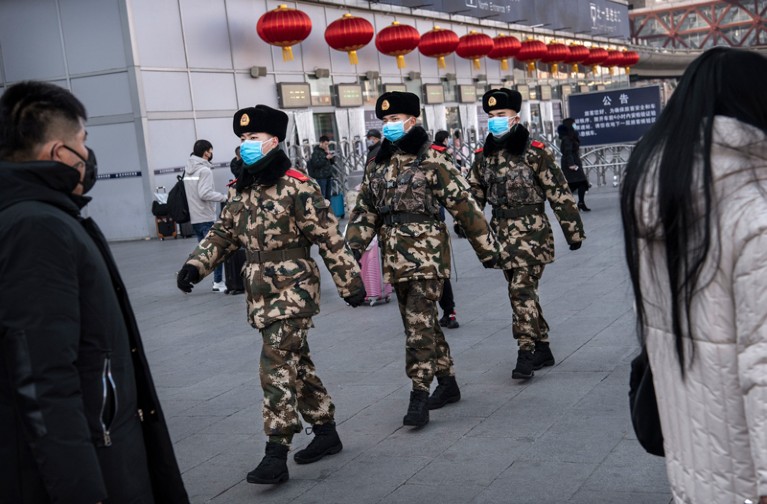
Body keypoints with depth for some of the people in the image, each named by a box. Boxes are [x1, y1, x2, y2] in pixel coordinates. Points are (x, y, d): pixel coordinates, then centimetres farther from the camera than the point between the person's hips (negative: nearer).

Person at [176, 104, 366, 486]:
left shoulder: (297, 186, -12)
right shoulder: (242, 191, 10)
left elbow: (330, 238, -11)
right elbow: (222, 234, 16)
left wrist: (349, 282, -10)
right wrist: (196, 265, 1)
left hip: (292, 292, -8)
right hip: (262, 295, 8)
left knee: (277, 369, -11)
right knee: (297, 365, 15)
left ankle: (276, 454, -7)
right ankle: (326, 432, 29)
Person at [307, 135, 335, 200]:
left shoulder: (327, 150, 13)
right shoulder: (316, 152, -8)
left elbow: (333, 162, 15)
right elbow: (316, 164, -18)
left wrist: (330, 154, -2)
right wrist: (326, 158, -21)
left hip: (329, 176, 7)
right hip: (320, 177, -7)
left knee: (328, 196, 11)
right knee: (322, 196, -10)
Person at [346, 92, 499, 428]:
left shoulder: (432, 161, -8)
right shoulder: (378, 165, 11)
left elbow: (463, 205, -7)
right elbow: (365, 210, 13)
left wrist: (486, 248, -6)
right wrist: (353, 246, 0)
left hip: (425, 253, -7)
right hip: (395, 257, 7)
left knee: (419, 324, -10)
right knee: (422, 323, 15)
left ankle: (419, 397, -5)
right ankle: (448, 383, 28)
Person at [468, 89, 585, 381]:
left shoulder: (533, 152, -10)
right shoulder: (484, 155, 8)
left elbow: (558, 191, -9)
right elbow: (475, 192, 16)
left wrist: (573, 231, -8)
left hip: (531, 229, -6)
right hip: (502, 231, 7)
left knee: (522, 290, -14)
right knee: (522, 291, 12)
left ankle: (526, 354, -9)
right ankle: (542, 350, 23)